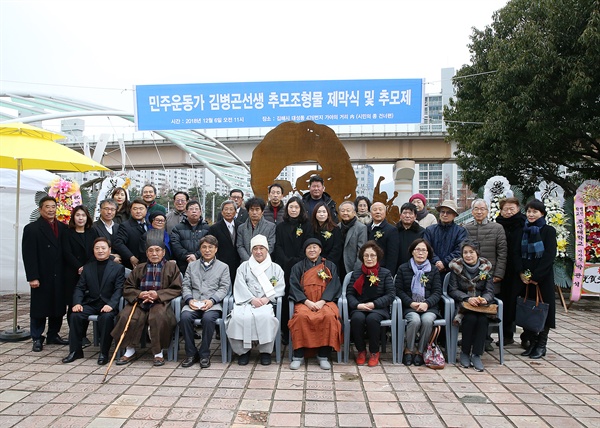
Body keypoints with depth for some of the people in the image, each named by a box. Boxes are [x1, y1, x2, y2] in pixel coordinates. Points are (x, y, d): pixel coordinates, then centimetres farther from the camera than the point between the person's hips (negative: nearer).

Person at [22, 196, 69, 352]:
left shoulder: (63, 228, 9)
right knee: (39, 309, 5)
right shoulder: (32, 229, -3)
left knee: (58, 307, 10)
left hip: (59, 276, 4)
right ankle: (37, 339, 17)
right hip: (42, 277, -4)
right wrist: (32, 277, -14)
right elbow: (29, 255, -9)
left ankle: (53, 335, 25)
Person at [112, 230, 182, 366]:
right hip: (140, 302, 3)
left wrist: (158, 294, -13)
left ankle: (158, 352, -17)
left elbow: (176, 289, 1)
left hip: (160, 302, -3)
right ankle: (130, 351, -6)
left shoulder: (171, 267, 9)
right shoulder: (139, 268, 18)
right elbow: (127, 288, 14)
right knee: (126, 316, -27)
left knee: (159, 317, -36)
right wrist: (139, 294, -7)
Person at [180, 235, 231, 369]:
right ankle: (191, 353, -13)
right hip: (193, 303, 2)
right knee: (185, 317, -30)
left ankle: (204, 354, -15)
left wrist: (211, 300, -12)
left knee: (208, 318, -34)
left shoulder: (223, 267, 15)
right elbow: (186, 285, 14)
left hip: (212, 304, -2)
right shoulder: (192, 266, 23)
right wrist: (189, 299, -6)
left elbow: (224, 288, 5)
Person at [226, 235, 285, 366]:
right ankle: (243, 350, -12)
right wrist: (252, 299, -10)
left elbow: (280, 287, 7)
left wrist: (267, 298, -11)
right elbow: (240, 286, 7)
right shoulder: (244, 267, 22)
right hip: (246, 302, 1)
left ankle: (265, 351, -16)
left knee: (266, 317, -36)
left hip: (267, 303, -1)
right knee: (238, 317, -32)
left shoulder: (276, 268, 21)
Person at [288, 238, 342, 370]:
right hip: (304, 302, 0)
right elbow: (294, 288, 5)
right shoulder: (298, 267, 17)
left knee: (329, 316, -33)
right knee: (301, 316, -34)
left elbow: (334, 286, 4)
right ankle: (298, 355, -24)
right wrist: (307, 302, -12)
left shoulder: (330, 266, 16)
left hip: (325, 301, 0)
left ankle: (323, 355, -22)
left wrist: (322, 302, -12)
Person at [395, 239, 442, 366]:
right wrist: (411, 303, -12)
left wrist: (426, 303, -14)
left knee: (427, 320, -32)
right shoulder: (403, 268, 11)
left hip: (429, 306, 1)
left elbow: (437, 292, 5)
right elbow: (399, 290, 5)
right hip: (409, 306, -1)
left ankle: (420, 351, -12)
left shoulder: (434, 271, 13)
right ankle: (409, 350, -10)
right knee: (415, 320, -33)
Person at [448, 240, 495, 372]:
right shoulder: (456, 267, 1)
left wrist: (485, 299, -21)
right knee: (471, 319, -31)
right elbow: (452, 290, -4)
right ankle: (464, 353, -11)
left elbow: (490, 291, 2)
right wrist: (468, 298, -20)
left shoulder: (485, 267, 7)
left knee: (483, 320, -29)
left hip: (481, 305, 2)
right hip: (463, 304, -2)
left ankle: (476, 355, -19)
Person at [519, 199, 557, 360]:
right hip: (525, 278, 4)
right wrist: (522, 273, -8)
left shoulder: (549, 231, -3)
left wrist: (535, 277, -15)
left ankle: (541, 345, 10)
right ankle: (531, 342, 15)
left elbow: (549, 256, -10)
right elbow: (517, 254, 6)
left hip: (543, 278, -4)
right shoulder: (523, 231, 9)